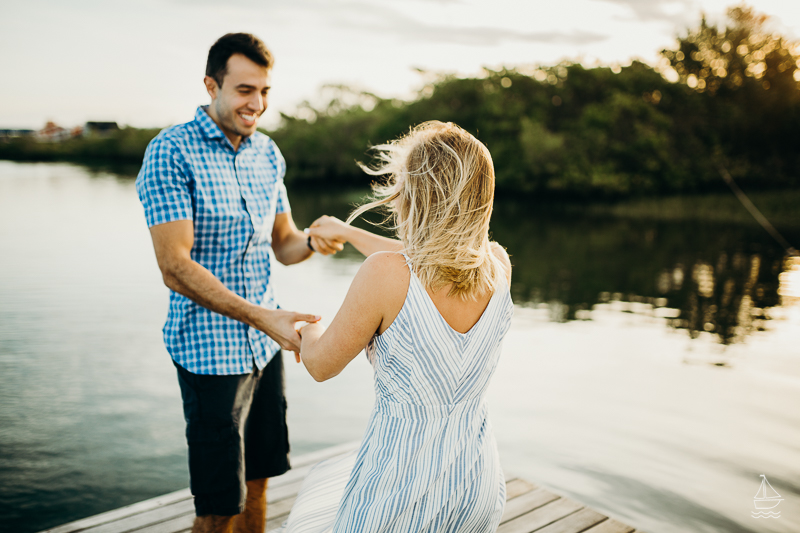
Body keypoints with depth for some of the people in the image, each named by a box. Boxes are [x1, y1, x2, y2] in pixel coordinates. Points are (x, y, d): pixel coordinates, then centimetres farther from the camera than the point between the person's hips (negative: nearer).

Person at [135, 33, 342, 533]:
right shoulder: (171, 151, -13)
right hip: (210, 348, -6)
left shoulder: (267, 152, 7)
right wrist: (261, 316, -29)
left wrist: (312, 241, -12)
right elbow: (175, 266, -20)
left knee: (257, 480, 18)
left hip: (265, 342, 6)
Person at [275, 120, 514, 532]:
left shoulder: (384, 274, -24)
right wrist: (349, 234, 26)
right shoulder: (498, 266, -8)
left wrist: (306, 328, 14)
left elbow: (321, 365, -8)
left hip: (402, 476, -5)